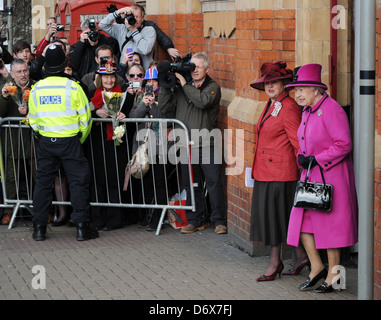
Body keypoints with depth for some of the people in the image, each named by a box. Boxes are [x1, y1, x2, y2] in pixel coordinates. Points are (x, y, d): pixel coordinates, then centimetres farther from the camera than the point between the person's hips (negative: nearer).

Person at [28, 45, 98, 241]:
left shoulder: (37, 89, 2)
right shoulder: (72, 87, -8)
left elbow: (33, 121, 8)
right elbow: (85, 117, -4)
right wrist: (81, 139, 10)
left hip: (46, 142, 3)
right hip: (70, 141, -3)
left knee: (43, 182, 10)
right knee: (78, 181, 2)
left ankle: (39, 227, 11)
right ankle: (82, 227, 0)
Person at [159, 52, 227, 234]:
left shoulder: (212, 87, 1)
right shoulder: (181, 88, 13)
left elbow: (203, 101, -20)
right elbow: (164, 107, 7)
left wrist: (185, 85, -12)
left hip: (207, 144, -4)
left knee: (214, 182, -3)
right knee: (190, 184, 8)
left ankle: (219, 221, 4)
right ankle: (194, 220, 17)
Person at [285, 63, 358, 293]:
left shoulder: (331, 110, -16)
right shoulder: (307, 112, 12)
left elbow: (344, 145, -20)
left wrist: (317, 159, -19)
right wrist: (301, 156, 3)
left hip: (331, 176, -9)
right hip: (311, 175, 9)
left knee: (330, 223, -1)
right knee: (302, 220, 5)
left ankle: (333, 275, 9)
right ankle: (317, 267, 17)